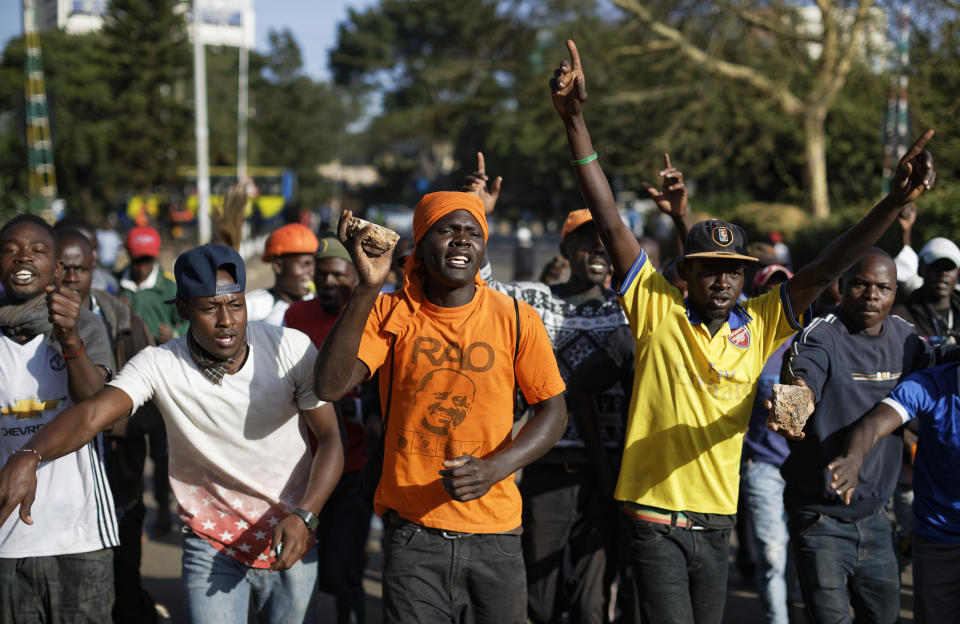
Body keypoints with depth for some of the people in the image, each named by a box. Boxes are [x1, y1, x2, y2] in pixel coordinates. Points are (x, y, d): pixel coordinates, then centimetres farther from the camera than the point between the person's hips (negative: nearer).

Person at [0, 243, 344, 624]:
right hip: (212, 547, -1)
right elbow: (90, 416, -28)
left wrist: (303, 516, -22)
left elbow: (330, 438, -7)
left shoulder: (291, 348, -11)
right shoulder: (159, 365, -13)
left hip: (290, 544, 1)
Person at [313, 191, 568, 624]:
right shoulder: (389, 313, -2)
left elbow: (552, 412, 3)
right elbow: (330, 386, -16)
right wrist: (368, 287, -23)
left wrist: (495, 468, -14)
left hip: (493, 535, 1)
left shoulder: (516, 320, -2)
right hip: (411, 529, -1)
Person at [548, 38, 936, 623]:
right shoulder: (656, 308, -5)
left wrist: (895, 202, -15)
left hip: (718, 518, 4)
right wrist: (575, 118, -17)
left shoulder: (760, 325, 3)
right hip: (654, 516, -4)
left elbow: (826, 268, -3)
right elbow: (609, 221, -10)